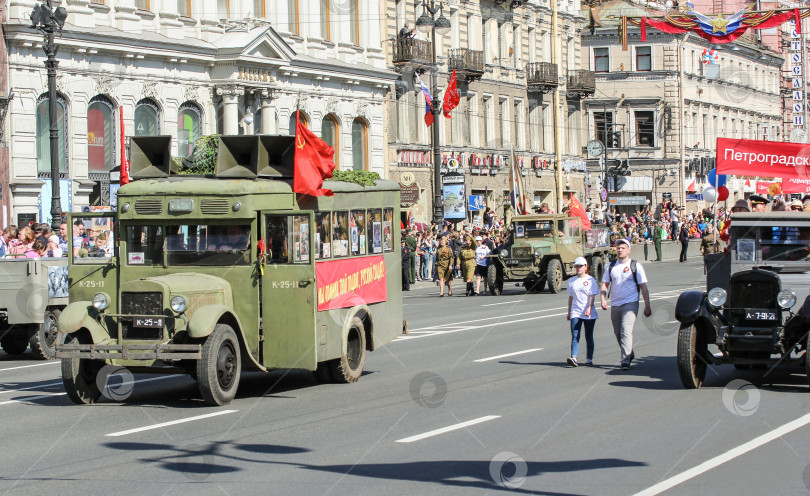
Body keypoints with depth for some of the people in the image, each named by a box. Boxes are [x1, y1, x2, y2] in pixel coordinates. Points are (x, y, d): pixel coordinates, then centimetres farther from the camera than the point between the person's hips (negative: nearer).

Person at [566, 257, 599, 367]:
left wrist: (589, 308, -21)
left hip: (589, 314, -2)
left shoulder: (590, 280, 0)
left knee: (589, 337, 5)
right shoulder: (571, 281, 12)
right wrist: (569, 312, 16)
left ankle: (589, 359, 12)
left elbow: (592, 296, -7)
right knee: (575, 336, -12)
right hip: (575, 313, 2)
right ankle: (573, 358, -23)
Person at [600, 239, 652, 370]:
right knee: (618, 333, 12)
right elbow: (604, 285, 11)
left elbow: (643, 287, 1)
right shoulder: (611, 266, 11)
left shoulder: (635, 266, 0)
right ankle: (629, 354, 35)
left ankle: (625, 361, -21)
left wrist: (647, 306, -2)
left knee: (626, 331, -18)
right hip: (615, 305, 5)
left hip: (630, 304, -5)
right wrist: (603, 300, -7)